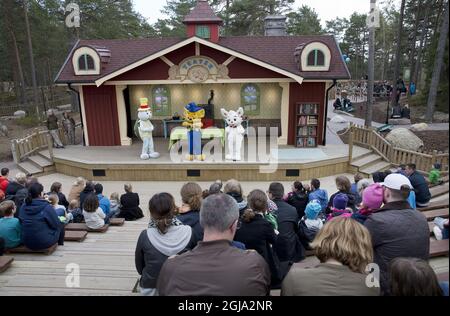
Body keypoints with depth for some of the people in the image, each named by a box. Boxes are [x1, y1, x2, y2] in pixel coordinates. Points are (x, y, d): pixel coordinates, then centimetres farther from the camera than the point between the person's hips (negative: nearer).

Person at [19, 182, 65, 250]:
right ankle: (60, 244, 37)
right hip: (44, 243, -6)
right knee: (61, 225, 18)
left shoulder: (23, 206, -2)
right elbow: (56, 224, -11)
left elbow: (22, 222, 13)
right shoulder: (47, 207, -18)